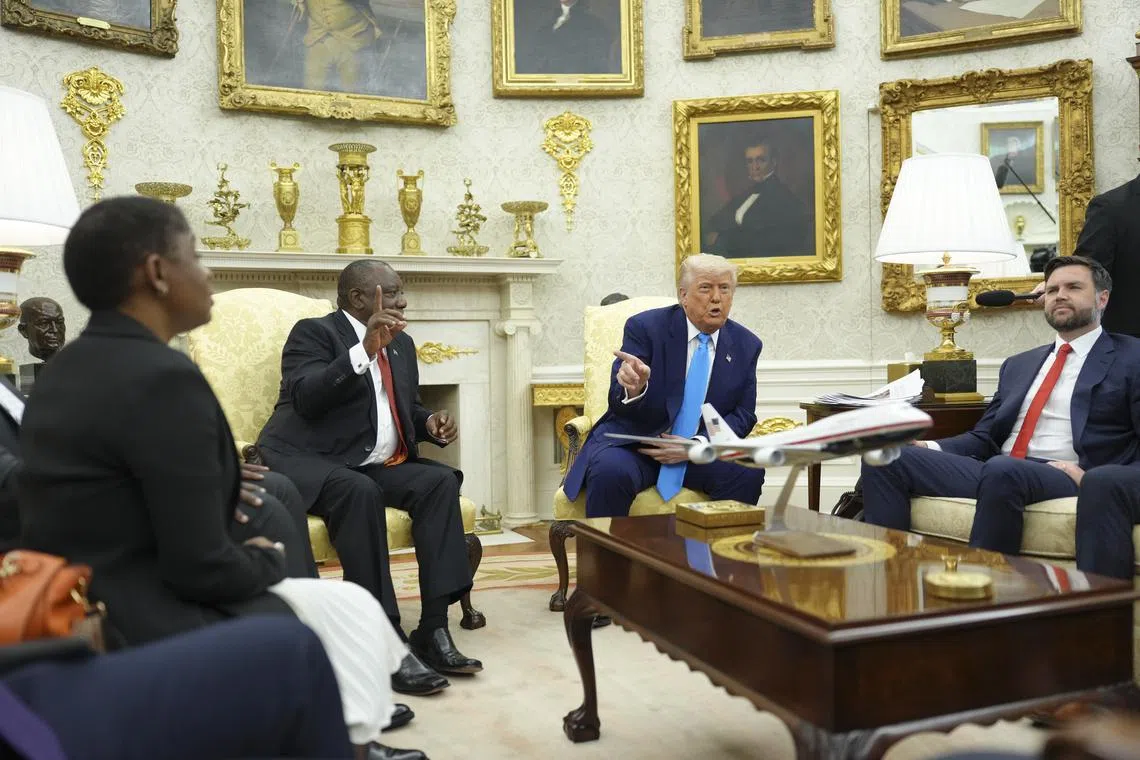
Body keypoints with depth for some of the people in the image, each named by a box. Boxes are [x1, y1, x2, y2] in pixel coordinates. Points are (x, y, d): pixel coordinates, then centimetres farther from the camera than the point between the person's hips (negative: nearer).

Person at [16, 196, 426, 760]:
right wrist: (265, 561, -3)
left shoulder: (63, 371, 6)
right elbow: (202, 568, -23)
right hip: (140, 629, -9)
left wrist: (224, 482, 9)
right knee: (348, 608, 7)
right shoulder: (163, 377, -23)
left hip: (80, 614, 9)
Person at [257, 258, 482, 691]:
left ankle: (433, 629, -21)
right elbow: (306, 398, -23)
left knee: (441, 480, -18)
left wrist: (431, 422, 1)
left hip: (377, 464, 7)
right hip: (309, 462, -7)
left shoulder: (401, 343, 17)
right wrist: (365, 350, -31)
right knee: (360, 491, -36)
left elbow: (406, 410, 25)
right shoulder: (314, 333, -6)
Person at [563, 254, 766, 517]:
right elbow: (618, 404, -11)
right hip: (633, 443, -2)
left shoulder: (746, 345, 5)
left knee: (748, 473, -24)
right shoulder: (645, 327, -6)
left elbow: (743, 416, 6)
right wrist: (633, 388, -37)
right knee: (610, 473, -33)